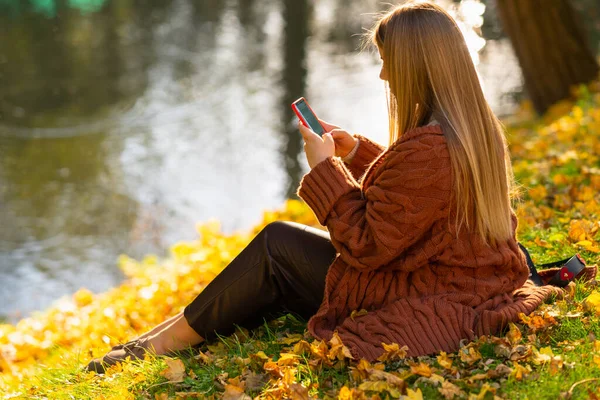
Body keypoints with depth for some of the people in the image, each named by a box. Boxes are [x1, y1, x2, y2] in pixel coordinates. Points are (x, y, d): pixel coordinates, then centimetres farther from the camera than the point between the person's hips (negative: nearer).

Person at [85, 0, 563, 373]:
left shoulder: (426, 149, -29)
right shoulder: (478, 128, 1)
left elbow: (366, 246, -23)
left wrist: (324, 169, -14)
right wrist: (358, 152, 8)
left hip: (421, 304, -9)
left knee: (277, 245, 0)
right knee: (283, 248, 16)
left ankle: (168, 340, 15)